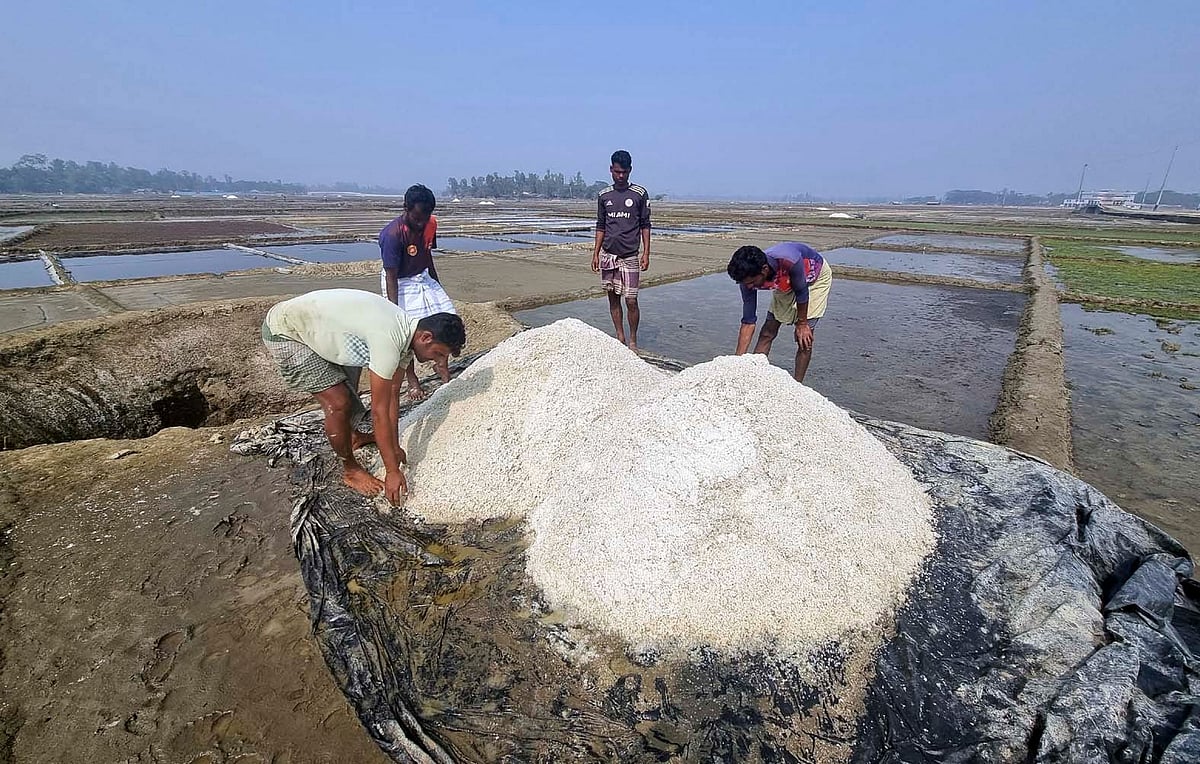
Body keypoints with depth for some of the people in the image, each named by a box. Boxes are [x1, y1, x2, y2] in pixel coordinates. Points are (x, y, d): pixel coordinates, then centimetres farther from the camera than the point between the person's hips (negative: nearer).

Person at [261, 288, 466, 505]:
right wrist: (392, 471, -22)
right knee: (338, 402, -14)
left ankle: (353, 436, 49)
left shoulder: (405, 332, -5)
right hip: (283, 332, -9)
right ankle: (350, 470, 9)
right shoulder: (388, 340, -33)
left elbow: (393, 395, 1)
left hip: (306, 322, 9)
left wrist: (395, 446, 4)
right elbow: (379, 411, -28)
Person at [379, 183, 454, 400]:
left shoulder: (430, 224, -8)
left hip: (423, 278, 6)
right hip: (400, 283, -6)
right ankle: (412, 381, 14)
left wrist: (437, 285, 17)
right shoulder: (392, 234, -27)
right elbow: (391, 276, -25)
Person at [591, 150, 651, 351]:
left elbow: (645, 225, 2)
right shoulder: (604, 195, 9)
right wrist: (595, 253, 9)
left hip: (629, 256, -3)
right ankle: (620, 337, 20)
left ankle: (633, 340, 11)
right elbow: (600, 226, 14)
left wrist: (646, 253, -5)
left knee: (631, 301, -6)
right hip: (607, 255, 4)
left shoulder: (640, 194, 0)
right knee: (613, 298, 8)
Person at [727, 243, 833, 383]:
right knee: (767, 333, -1)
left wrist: (802, 324, -13)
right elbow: (748, 321, -22)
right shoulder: (749, 277, -27)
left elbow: (801, 292, -25)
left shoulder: (789, 261, -44)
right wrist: (737, 360, -24)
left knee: (804, 338, -10)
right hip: (786, 283, 4)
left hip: (817, 276, -4)